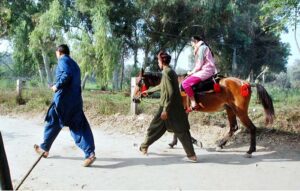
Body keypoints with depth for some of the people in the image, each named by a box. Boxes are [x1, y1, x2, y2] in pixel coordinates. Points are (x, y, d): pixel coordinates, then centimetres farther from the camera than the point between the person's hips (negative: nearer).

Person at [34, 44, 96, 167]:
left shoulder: (63, 60, -3)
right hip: (76, 99, 7)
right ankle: (89, 153, -11)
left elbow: (67, 74, -22)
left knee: (52, 123, 11)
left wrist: (57, 86, -11)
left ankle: (44, 149, 27)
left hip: (63, 98, -7)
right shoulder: (74, 64, 23)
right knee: (79, 127, 1)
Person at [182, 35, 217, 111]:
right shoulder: (203, 48, 24)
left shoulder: (202, 48, -7)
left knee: (185, 83, -22)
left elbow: (200, 64, -14)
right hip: (205, 71, 11)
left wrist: (192, 72, -4)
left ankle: (193, 103, -25)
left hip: (205, 71, -11)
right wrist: (193, 72, 13)